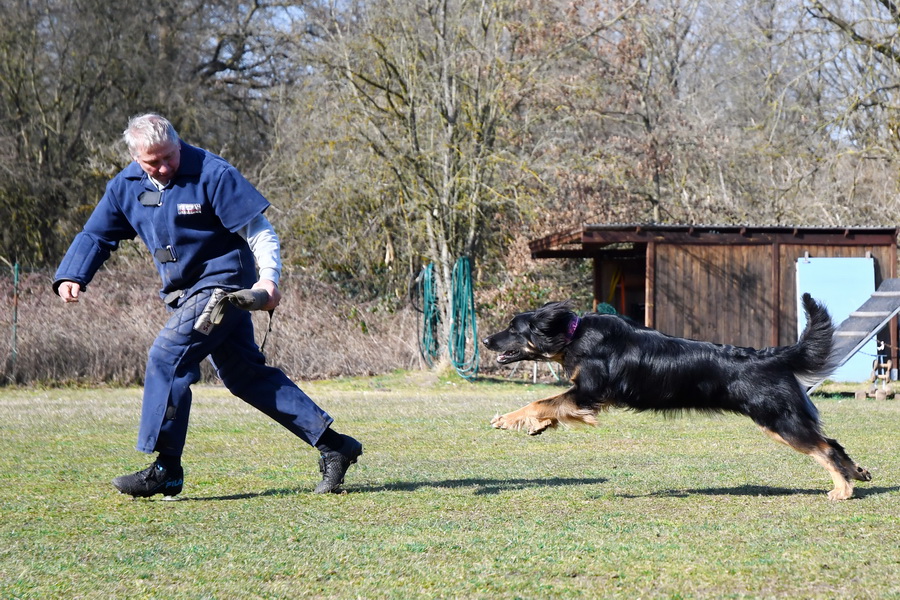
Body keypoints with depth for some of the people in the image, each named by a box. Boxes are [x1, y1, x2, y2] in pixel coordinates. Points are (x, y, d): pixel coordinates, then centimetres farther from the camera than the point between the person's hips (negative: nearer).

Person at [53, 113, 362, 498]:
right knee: (245, 375, 8)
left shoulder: (212, 174, -15)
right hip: (185, 293, 8)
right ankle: (333, 445, 12)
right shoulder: (126, 187, 4)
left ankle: (165, 469, -10)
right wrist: (71, 276, -6)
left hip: (221, 283, -8)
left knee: (166, 357, -17)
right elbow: (95, 235, 11)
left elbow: (259, 231, -14)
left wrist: (269, 277, -27)